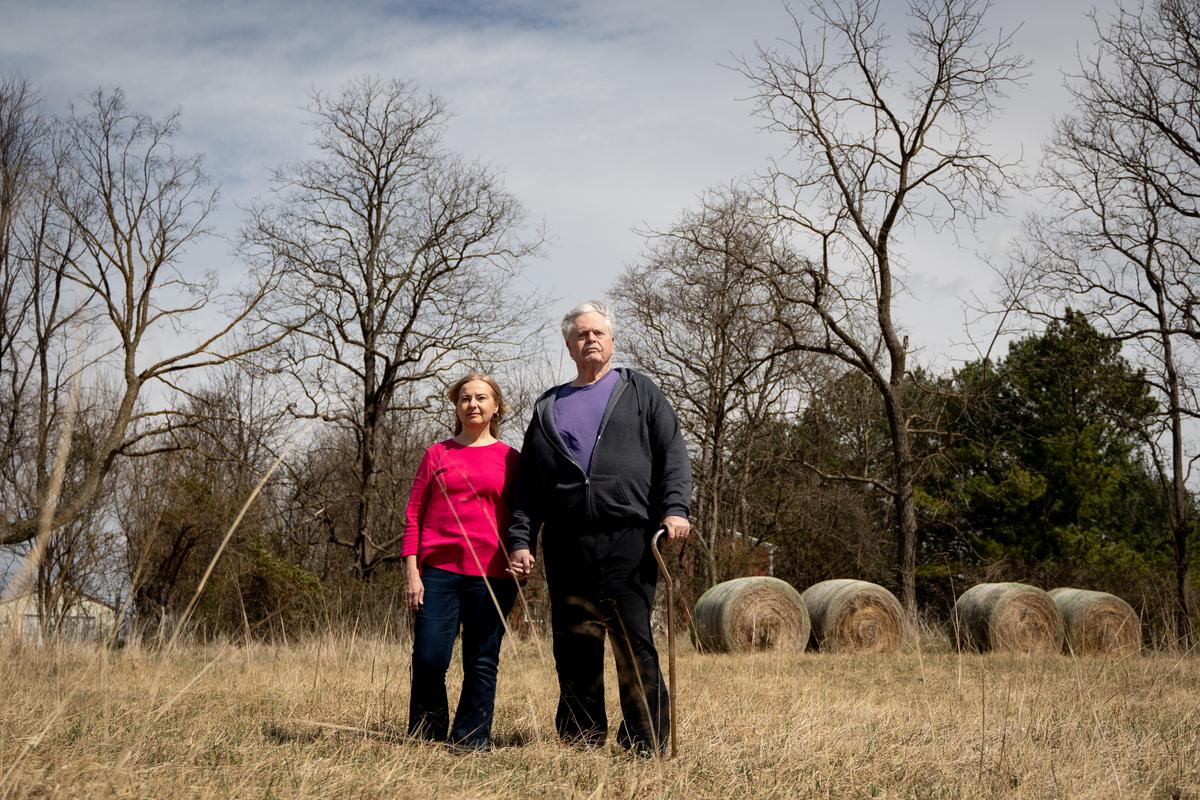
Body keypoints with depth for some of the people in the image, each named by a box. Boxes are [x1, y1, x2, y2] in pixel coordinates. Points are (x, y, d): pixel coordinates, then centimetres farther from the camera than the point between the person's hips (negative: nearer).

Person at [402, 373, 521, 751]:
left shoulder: (509, 459, 9)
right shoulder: (437, 454, 10)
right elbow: (413, 516, 8)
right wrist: (411, 572, 0)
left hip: (491, 574, 0)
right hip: (439, 569, 0)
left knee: (482, 663, 3)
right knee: (428, 660, -4)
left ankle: (471, 741, 13)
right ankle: (425, 739, 10)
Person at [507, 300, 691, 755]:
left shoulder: (639, 392, 14)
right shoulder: (548, 407, 21)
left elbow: (672, 454, 4)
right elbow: (527, 483, 17)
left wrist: (675, 507, -11)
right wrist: (520, 539, 6)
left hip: (629, 538, -3)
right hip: (566, 544, 3)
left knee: (633, 642, -8)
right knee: (574, 647, 4)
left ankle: (646, 746, -2)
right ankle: (580, 744, 13)